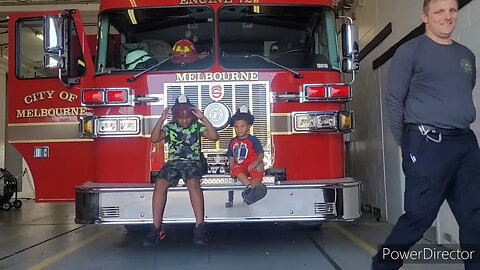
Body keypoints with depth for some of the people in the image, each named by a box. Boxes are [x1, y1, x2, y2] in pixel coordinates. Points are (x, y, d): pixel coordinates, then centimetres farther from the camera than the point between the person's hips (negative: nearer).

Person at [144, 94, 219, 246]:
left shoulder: (197, 126, 9)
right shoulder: (170, 127, 12)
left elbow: (214, 137, -5)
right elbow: (154, 139, -3)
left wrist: (203, 118, -10)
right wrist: (162, 119, -10)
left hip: (192, 162, -1)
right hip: (173, 163, 2)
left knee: (193, 183, -36)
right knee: (160, 184, -29)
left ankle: (199, 227, -35)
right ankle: (156, 228, -24)